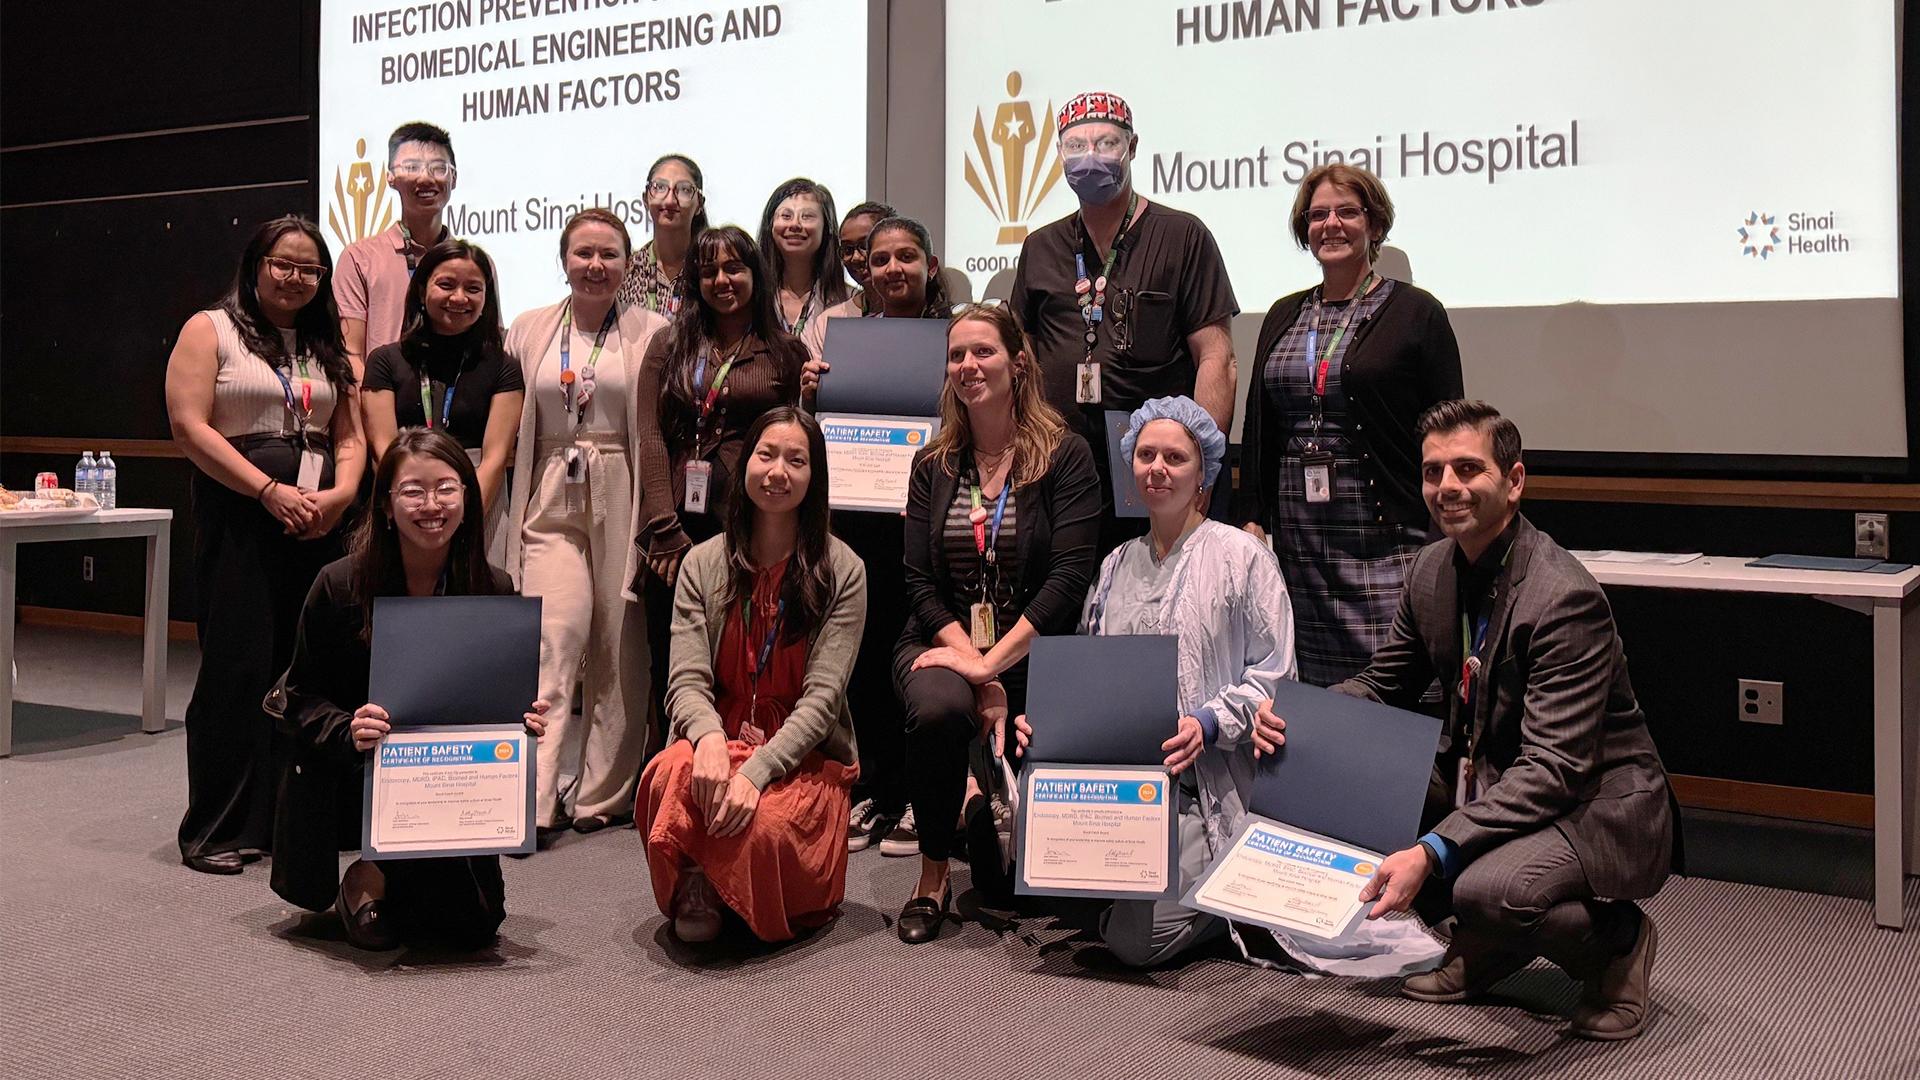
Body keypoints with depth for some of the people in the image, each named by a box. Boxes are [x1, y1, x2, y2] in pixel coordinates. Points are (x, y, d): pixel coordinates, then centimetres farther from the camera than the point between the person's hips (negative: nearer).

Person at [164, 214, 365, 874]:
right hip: (238, 521, -5)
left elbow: (350, 436, 15)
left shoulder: (329, 346, 19)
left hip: (318, 524, 5)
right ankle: (216, 832, 1)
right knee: (237, 669, -6)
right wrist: (270, 491, -15)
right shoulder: (210, 331, 3)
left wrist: (340, 493, -6)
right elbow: (189, 425, -7)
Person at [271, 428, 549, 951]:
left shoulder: (494, 591, -5)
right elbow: (301, 699, -8)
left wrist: (524, 721, -19)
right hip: (353, 777, -1)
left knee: (474, 924, -14)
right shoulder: (339, 585, -10)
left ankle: (379, 877, 15)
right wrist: (349, 731, -29)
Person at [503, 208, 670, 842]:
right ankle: (532, 802, -12)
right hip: (552, 505, 1)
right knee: (553, 645, -11)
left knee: (619, 655, 4)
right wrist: (517, 501, 6)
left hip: (625, 503, -1)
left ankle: (604, 796, 15)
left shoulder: (652, 333, 5)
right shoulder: (529, 330, 13)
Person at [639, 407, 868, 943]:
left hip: (805, 758, -1)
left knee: (764, 823, -35)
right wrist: (709, 738, -28)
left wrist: (757, 770, -26)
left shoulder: (841, 571, -2)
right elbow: (686, 681, -3)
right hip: (721, 743, 1)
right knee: (673, 773, -35)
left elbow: (822, 697, -10)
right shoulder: (703, 565, 7)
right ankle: (695, 888, -7)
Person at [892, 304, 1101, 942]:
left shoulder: (1066, 457, -2)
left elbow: (1069, 576, -12)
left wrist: (994, 662, -19)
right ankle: (932, 877, -12)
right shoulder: (933, 466, 10)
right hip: (943, 644, 3)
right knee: (940, 709, -35)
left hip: (1035, 651, -2)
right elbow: (919, 583, 2)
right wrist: (969, 661, -14)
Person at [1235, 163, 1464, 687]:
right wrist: (1252, 519, 8)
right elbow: (1257, 428, 17)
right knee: (1307, 685, 6)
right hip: (1296, 535, 5)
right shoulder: (1284, 317, 16)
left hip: (1386, 536, -4)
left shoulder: (1415, 312, 1)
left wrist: (1444, 542, -8)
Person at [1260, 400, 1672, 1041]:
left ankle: (1615, 944, 1)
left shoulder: (1565, 598, -25)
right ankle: (1489, 947, 13)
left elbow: (1553, 770, -30)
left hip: (1598, 803, -8)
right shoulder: (1433, 569, 0)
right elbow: (1383, 684, 12)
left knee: (1486, 888, -36)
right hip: (1488, 781, 8)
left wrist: (1434, 851, -41)